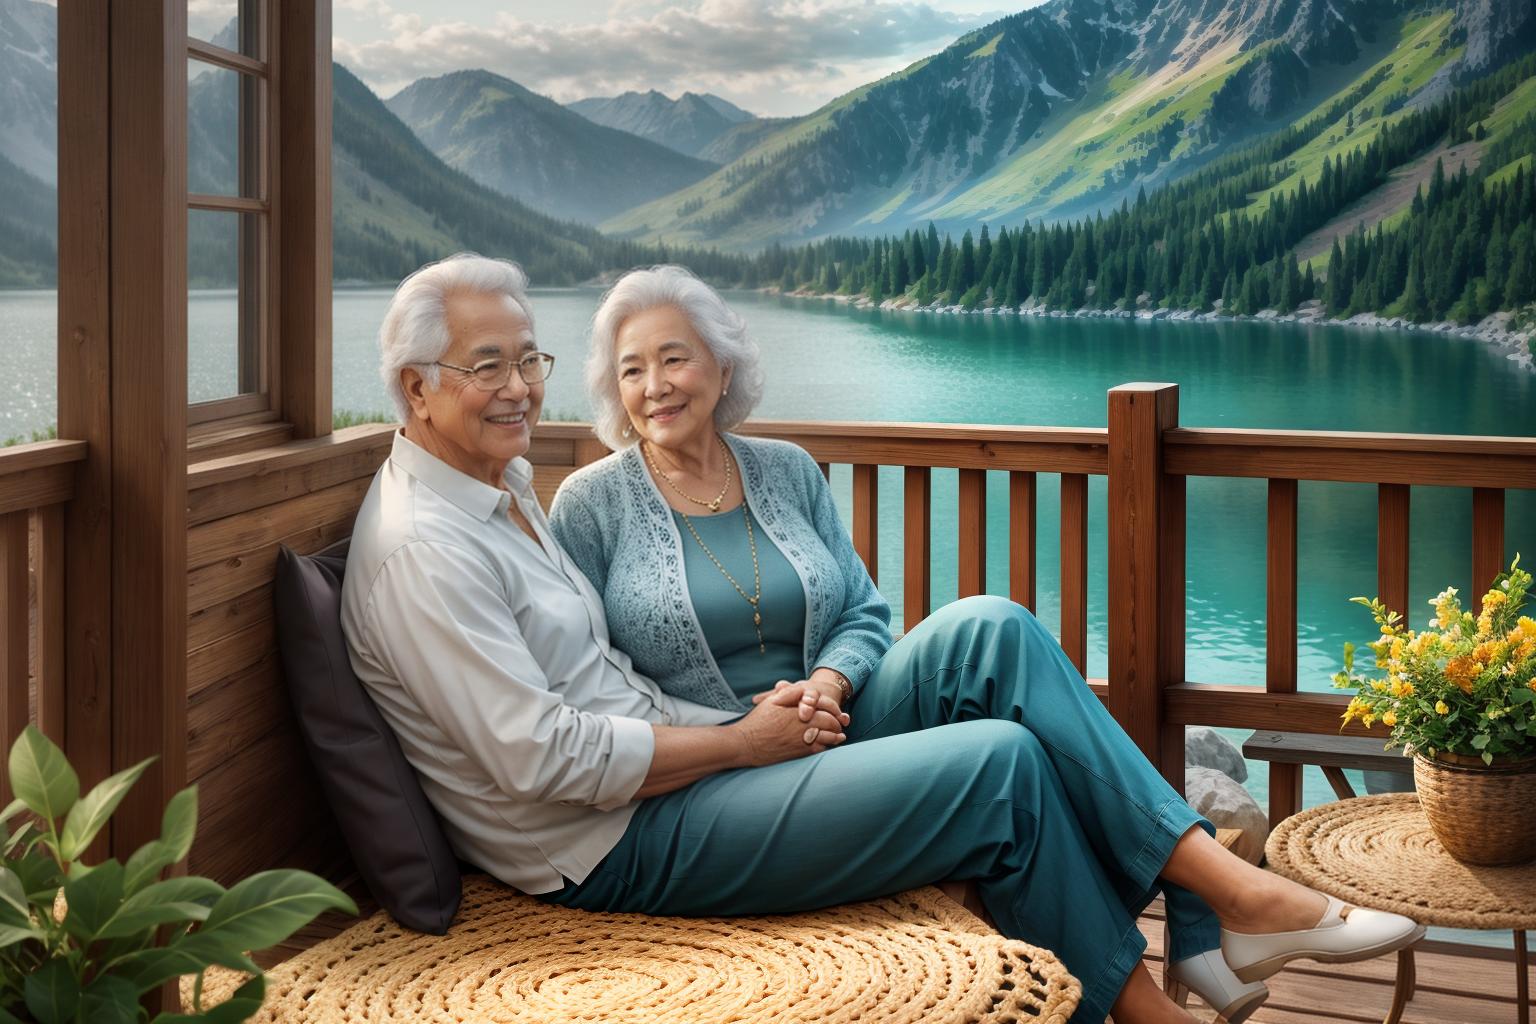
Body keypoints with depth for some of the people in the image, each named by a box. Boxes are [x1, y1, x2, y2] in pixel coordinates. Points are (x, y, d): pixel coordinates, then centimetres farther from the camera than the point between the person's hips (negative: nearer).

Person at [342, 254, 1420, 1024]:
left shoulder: (503, 486, 13)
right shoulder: (420, 549, -17)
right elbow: (543, 760, -23)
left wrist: (773, 710, 1)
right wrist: (743, 737, -14)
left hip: (685, 749, 10)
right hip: (624, 847, -9)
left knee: (988, 636, -7)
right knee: (1002, 762, -17)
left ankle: (1219, 882, -10)